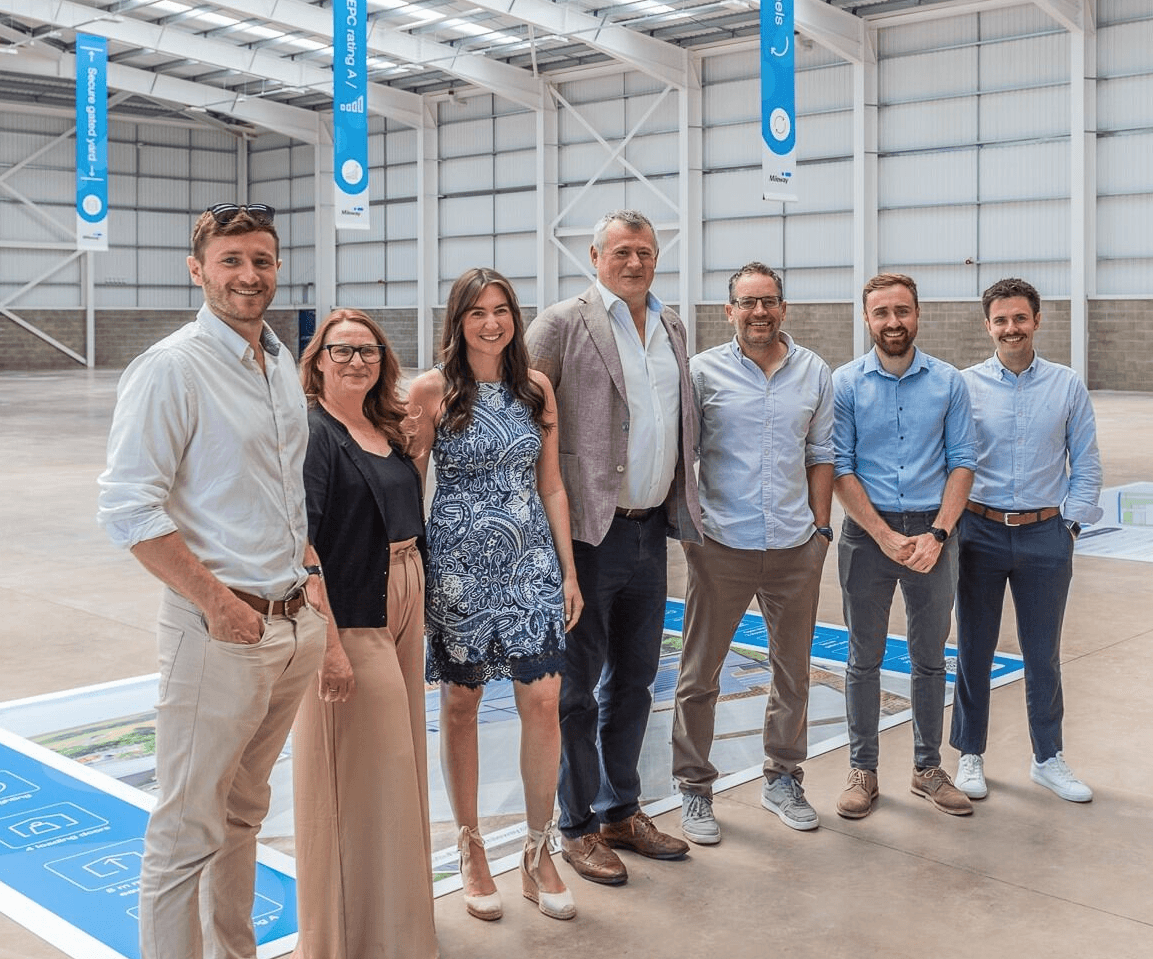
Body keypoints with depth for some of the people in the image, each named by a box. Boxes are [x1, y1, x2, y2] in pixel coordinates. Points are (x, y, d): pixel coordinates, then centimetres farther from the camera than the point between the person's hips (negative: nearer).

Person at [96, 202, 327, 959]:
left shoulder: (283, 363, 12)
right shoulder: (172, 368, -12)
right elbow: (129, 507, -17)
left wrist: (309, 571, 11)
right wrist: (217, 602, -17)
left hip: (296, 623, 7)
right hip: (222, 631, -7)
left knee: (244, 811, 20)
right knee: (189, 832, 2)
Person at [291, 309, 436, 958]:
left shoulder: (388, 429, 11)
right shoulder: (313, 434, -13)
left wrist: (417, 609, 13)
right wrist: (328, 642, -23)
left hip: (404, 611, 8)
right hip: (349, 621, -8)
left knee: (397, 756, 17)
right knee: (356, 774, 0)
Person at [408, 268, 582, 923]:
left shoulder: (536, 388, 6)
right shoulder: (433, 390, -4)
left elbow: (551, 486, 9)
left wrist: (569, 572, 7)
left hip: (532, 561, 3)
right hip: (459, 565, -2)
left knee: (544, 702, -1)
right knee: (462, 705, 8)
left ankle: (539, 854, 15)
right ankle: (472, 849, 24)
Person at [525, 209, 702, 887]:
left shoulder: (672, 326, 13)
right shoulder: (562, 324, -7)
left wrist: (682, 501, 12)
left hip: (652, 529, 7)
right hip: (590, 532, -6)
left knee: (633, 679, 16)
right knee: (579, 687, 4)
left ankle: (622, 811, 31)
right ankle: (578, 828, 17)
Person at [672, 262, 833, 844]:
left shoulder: (814, 373, 7)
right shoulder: (704, 371, -2)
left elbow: (821, 454, 12)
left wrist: (820, 527, 8)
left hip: (795, 547, 3)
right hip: (721, 545, -3)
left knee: (793, 669, 14)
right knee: (700, 674, 4)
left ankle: (782, 779, 30)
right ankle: (694, 790, 18)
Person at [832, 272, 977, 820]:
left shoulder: (948, 383, 3)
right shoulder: (846, 384, -1)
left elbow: (963, 462, 1)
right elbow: (839, 467, -5)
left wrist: (937, 534, -12)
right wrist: (886, 536, -13)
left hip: (932, 533, 2)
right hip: (867, 532, -1)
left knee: (930, 658, 10)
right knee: (864, 658, 6)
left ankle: (928, 768, 23)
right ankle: (862, 770, 17)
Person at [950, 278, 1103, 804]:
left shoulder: (1068, 386, 2)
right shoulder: (965, 385, -1)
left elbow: (1086, 464, 6)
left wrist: (1070, 521, -1)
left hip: (1045, 534, 1)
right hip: (980, 531, 0)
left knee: (1043, 655, 10)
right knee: (974, 650, 8)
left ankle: (1048, 758, 25)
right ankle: (970, 755, 22)